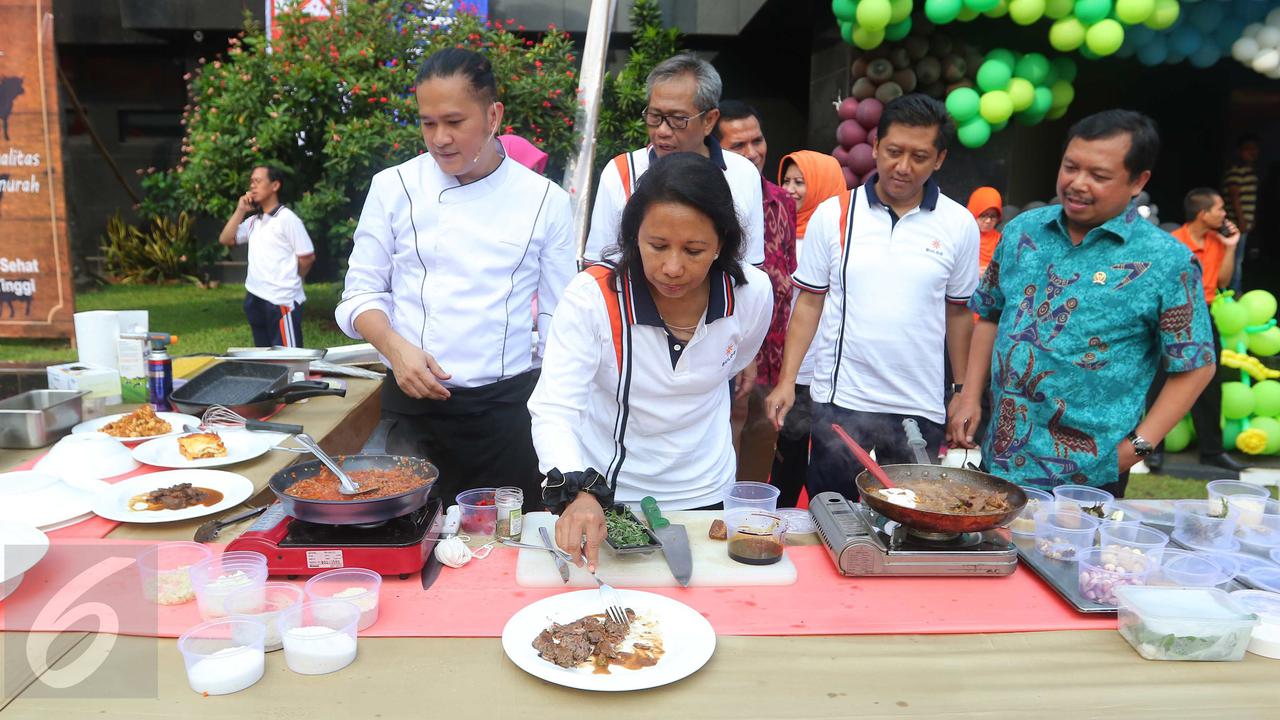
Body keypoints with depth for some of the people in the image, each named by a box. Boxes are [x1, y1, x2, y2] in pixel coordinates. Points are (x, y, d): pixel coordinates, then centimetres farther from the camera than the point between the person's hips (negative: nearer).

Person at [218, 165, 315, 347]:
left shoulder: (287, 218, -8)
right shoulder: (253, 221, 13)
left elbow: (307, 257, -8)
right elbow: (225, 239, 10)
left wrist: (289, 280, 6)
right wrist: (240, 211, 2)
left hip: (282, 300, -8)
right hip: (255, 299, 8)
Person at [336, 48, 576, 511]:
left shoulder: (544, 200, 1)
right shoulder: (394, 188, 2)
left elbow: (561, 323, 4)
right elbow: (361, 293, 7)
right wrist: (395, 347, -13)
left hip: (511, 408, 0)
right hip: (416, 406, 0)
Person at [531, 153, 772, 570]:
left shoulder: (753, 294, -16)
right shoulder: (592, 296, -25)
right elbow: (553, 410, -31)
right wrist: (577, 492, -48)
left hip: (703, 493, 3)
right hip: (601, 494, -2)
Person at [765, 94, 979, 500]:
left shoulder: (959, 225, 2)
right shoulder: (832, 215, 0)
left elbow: (958, 314, 9)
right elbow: (809, 303, 3)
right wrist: (787, 381, -3)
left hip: (920, 407, 1)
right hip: (839, 401, 0)